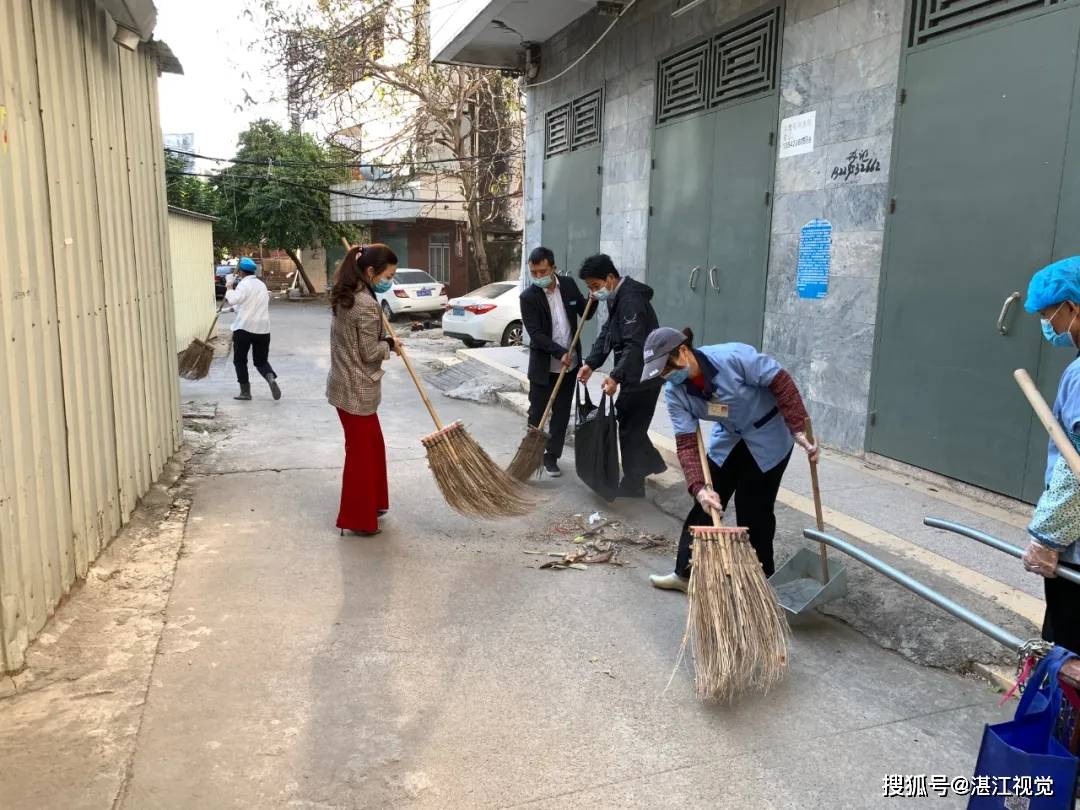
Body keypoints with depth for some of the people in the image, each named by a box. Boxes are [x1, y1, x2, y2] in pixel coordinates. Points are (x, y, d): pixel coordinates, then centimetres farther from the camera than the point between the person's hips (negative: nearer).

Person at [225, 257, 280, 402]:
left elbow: (233, 299, -23)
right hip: (263, 329, 6)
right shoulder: (262, 285, 17)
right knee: (261, 360, 14)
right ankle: (271, 378, -15)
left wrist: (229, 286, -7)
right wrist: (236, 308, 31)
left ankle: (245, 391, 9)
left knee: (240, 360, 10)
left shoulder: (244, 284, -8)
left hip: (244, 328, -6)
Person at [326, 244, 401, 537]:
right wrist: (390, 343, -1)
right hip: (356, 390, -10)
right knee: (361, 452, 3)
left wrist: (386, 339, 8)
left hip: (346, 384, 10)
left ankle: (372, 503, 35)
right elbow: (369, 353, -19)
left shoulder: (345, 296, 8)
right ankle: (357, 520, 15)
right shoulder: (366, 304, -23)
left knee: (373, 445, 21)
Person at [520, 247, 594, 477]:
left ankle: (551, 456, 21)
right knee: (537, 413, 8)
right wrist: (560, 353, -26)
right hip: (543, 366, -3)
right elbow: (535, 334, -18)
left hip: (569, 364, 4)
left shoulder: (568, 285, 0)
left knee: (562, 413, 9)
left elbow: (585, 313, 11)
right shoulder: (529, 297, -12)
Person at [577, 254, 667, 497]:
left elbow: (635, 345, -29)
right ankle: (652, 463, 38)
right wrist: (591, 363, -2)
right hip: (634, 374, 10)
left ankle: (633, 486, 9)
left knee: (630, 428, -2)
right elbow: (606, 333, 10)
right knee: (632, 424, 20)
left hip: (642, 376, -10)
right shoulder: (616, 298, 11)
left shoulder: (631, 301, -22)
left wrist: (616, 376, -35)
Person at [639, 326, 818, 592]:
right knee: (704, 507, 5)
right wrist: (699, 488, -31)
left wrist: (799, 430, -25)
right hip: (727, 439, 5)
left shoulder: (734, 356, -33)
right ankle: (685, 573, 20)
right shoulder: (674, 392, -17)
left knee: (754, 513, -1)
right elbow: (687, 443, -19)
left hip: (767, 440, -5)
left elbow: (781, 382, -24)